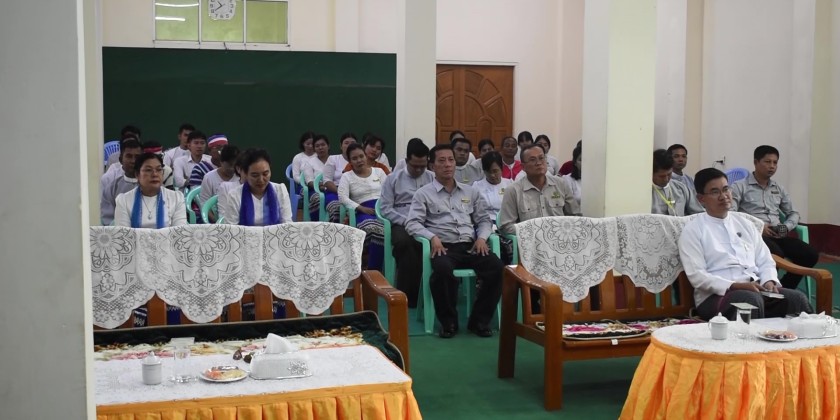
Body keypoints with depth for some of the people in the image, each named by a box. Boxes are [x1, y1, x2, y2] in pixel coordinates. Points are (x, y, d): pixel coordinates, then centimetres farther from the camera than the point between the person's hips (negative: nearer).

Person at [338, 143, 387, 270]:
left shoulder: (378, 171, 22)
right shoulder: (347, 176, 14)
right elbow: (342, 197, -2)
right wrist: (362, 208, -14)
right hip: (363, 212, -1)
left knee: (381, 231, -38)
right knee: (372, 228, -40)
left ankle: (373, 270, -25)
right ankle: (374, 270, -27)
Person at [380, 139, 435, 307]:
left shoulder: (433, 179, 15)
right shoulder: (393, 178, 11)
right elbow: (385, 208, 4)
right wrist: (405, 221, -9)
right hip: (401, 224, -1)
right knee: (404, 241, -38)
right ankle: (407, 294, -26)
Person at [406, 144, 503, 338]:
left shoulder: (470, 192, 21)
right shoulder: (424, 193, 9)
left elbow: (484, 219, 20)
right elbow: (412, 223, 0)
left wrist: (481, 237, -1)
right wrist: (432, 237, -17)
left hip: (470, 245, 4)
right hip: (444, 247, -3)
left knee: (497, 267, -25)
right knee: (443, 269, -39)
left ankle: (479, 320, -9)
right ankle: (448, 321, -15)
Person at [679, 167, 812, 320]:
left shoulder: (745, 224, 20)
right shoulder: (692, 230, 1)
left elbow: (765, 261, 19)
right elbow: (697, 275, -9)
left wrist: (769, 281, -5)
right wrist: (735, 286, -20)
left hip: (756, 289, 5)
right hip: (717, 295, -5)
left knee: (797, 298, -22)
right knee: (751, 300, -37)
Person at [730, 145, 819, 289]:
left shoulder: (779, 189, 22)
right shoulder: (740, 187, 3)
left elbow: (793, 213, 25)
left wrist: (786, 227, 2)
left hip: (777, 236, 6)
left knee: (810, 255, -16)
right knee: (776, 255, -36)